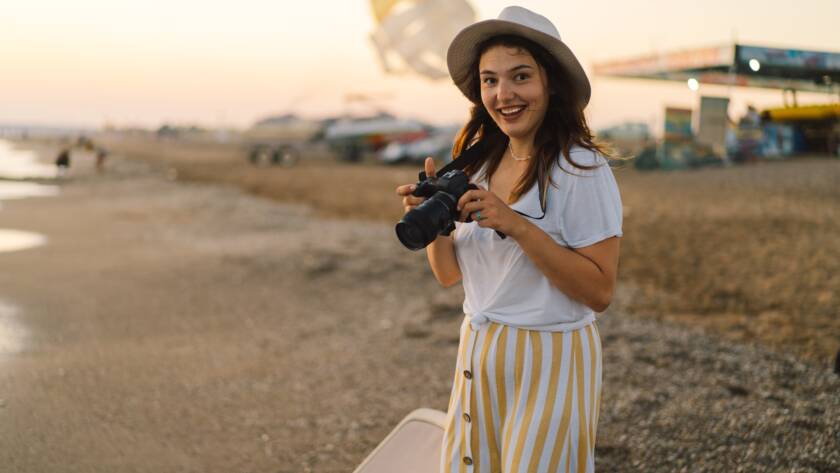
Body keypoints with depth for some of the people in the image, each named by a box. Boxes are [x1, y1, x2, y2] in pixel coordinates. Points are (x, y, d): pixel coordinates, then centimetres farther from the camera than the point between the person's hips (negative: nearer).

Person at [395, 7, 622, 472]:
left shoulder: (582, 169, -14)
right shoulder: (479, 163, 4)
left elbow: (599, 290, -18)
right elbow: (449, 273, 8)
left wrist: (517, 225, -26)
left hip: (548, 361, -6)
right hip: (477, 355, 6)